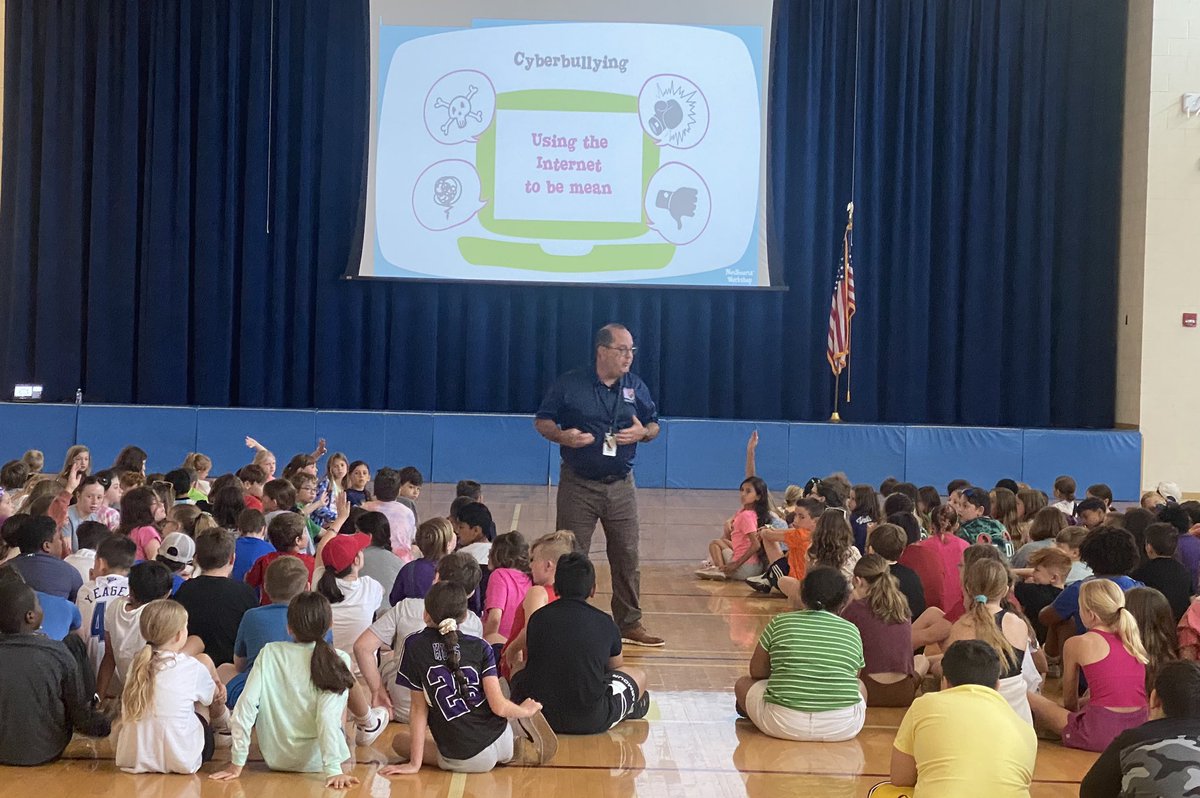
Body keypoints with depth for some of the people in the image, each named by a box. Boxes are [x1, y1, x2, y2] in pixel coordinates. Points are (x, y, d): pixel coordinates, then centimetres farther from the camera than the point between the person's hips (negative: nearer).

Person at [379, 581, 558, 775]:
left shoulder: (414, 645, -4)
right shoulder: (479, 647, 0)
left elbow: (419, 708, -3)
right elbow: (498, 706, -6)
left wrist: (415, 763, 2)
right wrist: (526, 711, 16)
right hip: (500, 742, 6)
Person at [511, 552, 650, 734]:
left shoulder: (539, 617, 5)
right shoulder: (605, 623, 3)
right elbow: (616, 667, 24)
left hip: (536, 716, 2)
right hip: (590, 722, -2)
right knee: (638, 675, 23)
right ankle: (630, 709, 54)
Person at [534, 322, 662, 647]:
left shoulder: (636, 387, 6)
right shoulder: (569, 385, -5)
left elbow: (654, 425, 13)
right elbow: (541, 421, 1)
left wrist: (643, 432, -10)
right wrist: (562, 435, -19)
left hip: (621, 486, 3)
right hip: (577, 485, -3)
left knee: (627, 556, 5)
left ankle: (630, 623, 16)